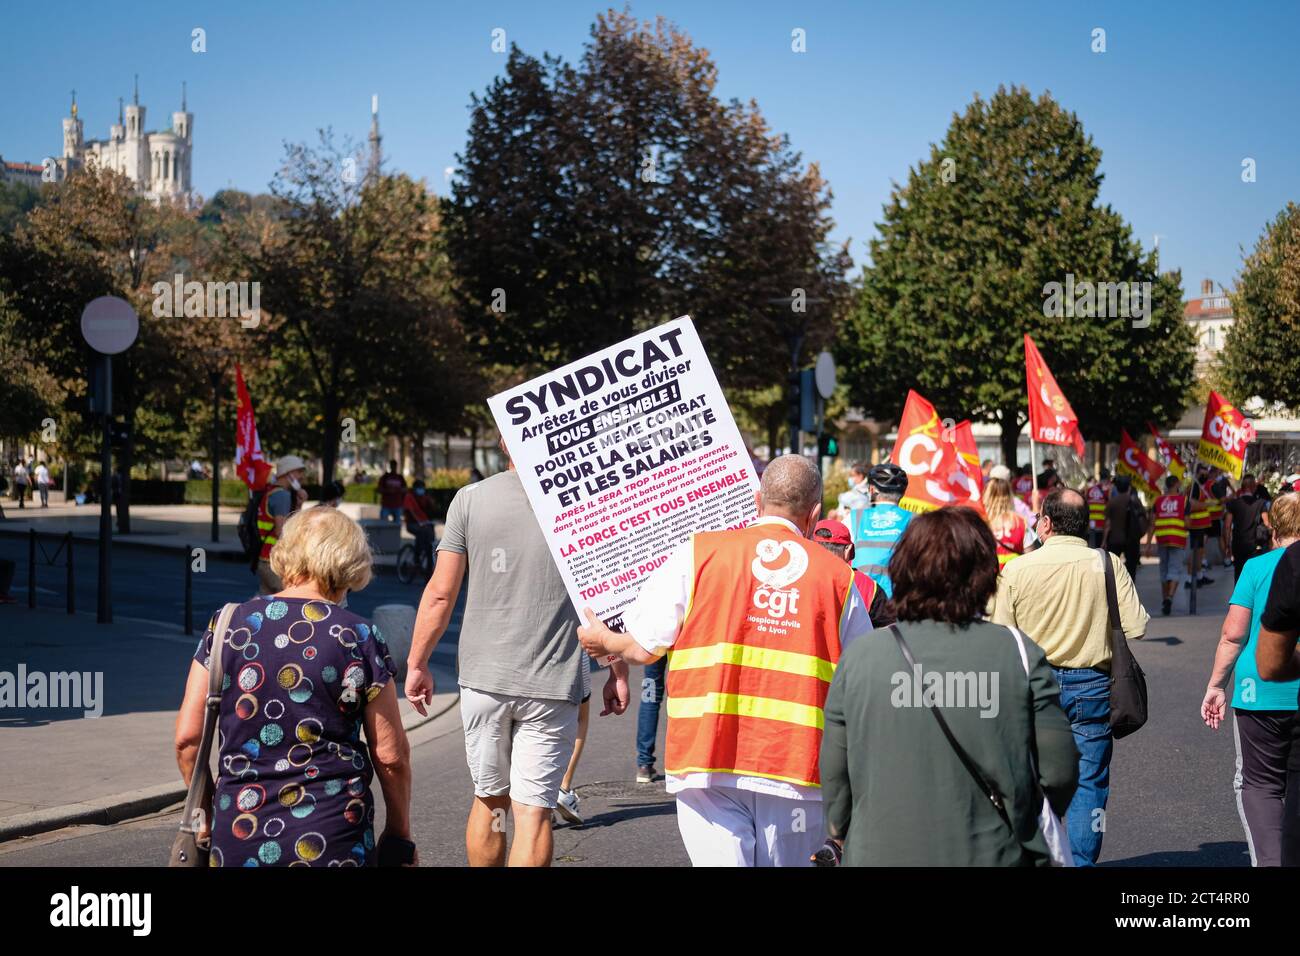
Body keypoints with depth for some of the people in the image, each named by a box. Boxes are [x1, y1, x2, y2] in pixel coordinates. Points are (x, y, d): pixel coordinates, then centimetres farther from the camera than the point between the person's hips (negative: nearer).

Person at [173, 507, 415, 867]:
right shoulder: (361, 638, -1)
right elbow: (391, 756, 2)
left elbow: (186, 737, 5)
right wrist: (399, 834, 16)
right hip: (334, 843, -2)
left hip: (238, 838, 2)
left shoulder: (227, 625, 4)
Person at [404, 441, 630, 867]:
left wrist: (417, 663, 9)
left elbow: (441, 593, -2)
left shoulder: (469, 499, -1)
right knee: (533, 809, 0)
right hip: (551, 685, -2)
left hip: (482, 677, 2)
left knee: (489, 799, 17)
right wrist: (618, 672, 8)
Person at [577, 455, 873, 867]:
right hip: (795, 766, 1)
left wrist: (603, 640, 24)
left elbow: (644, 648, 3)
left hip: (708, 753, -1)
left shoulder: (697, 553, 2)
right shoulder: (839, 577, 6)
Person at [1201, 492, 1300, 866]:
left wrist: (1216, 685, 4)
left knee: (1259, 782, 7)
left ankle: (1268, 859, -9)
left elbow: (1233, 634, -5)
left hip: (1263, 691, -2)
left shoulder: (1258, 567, -3)